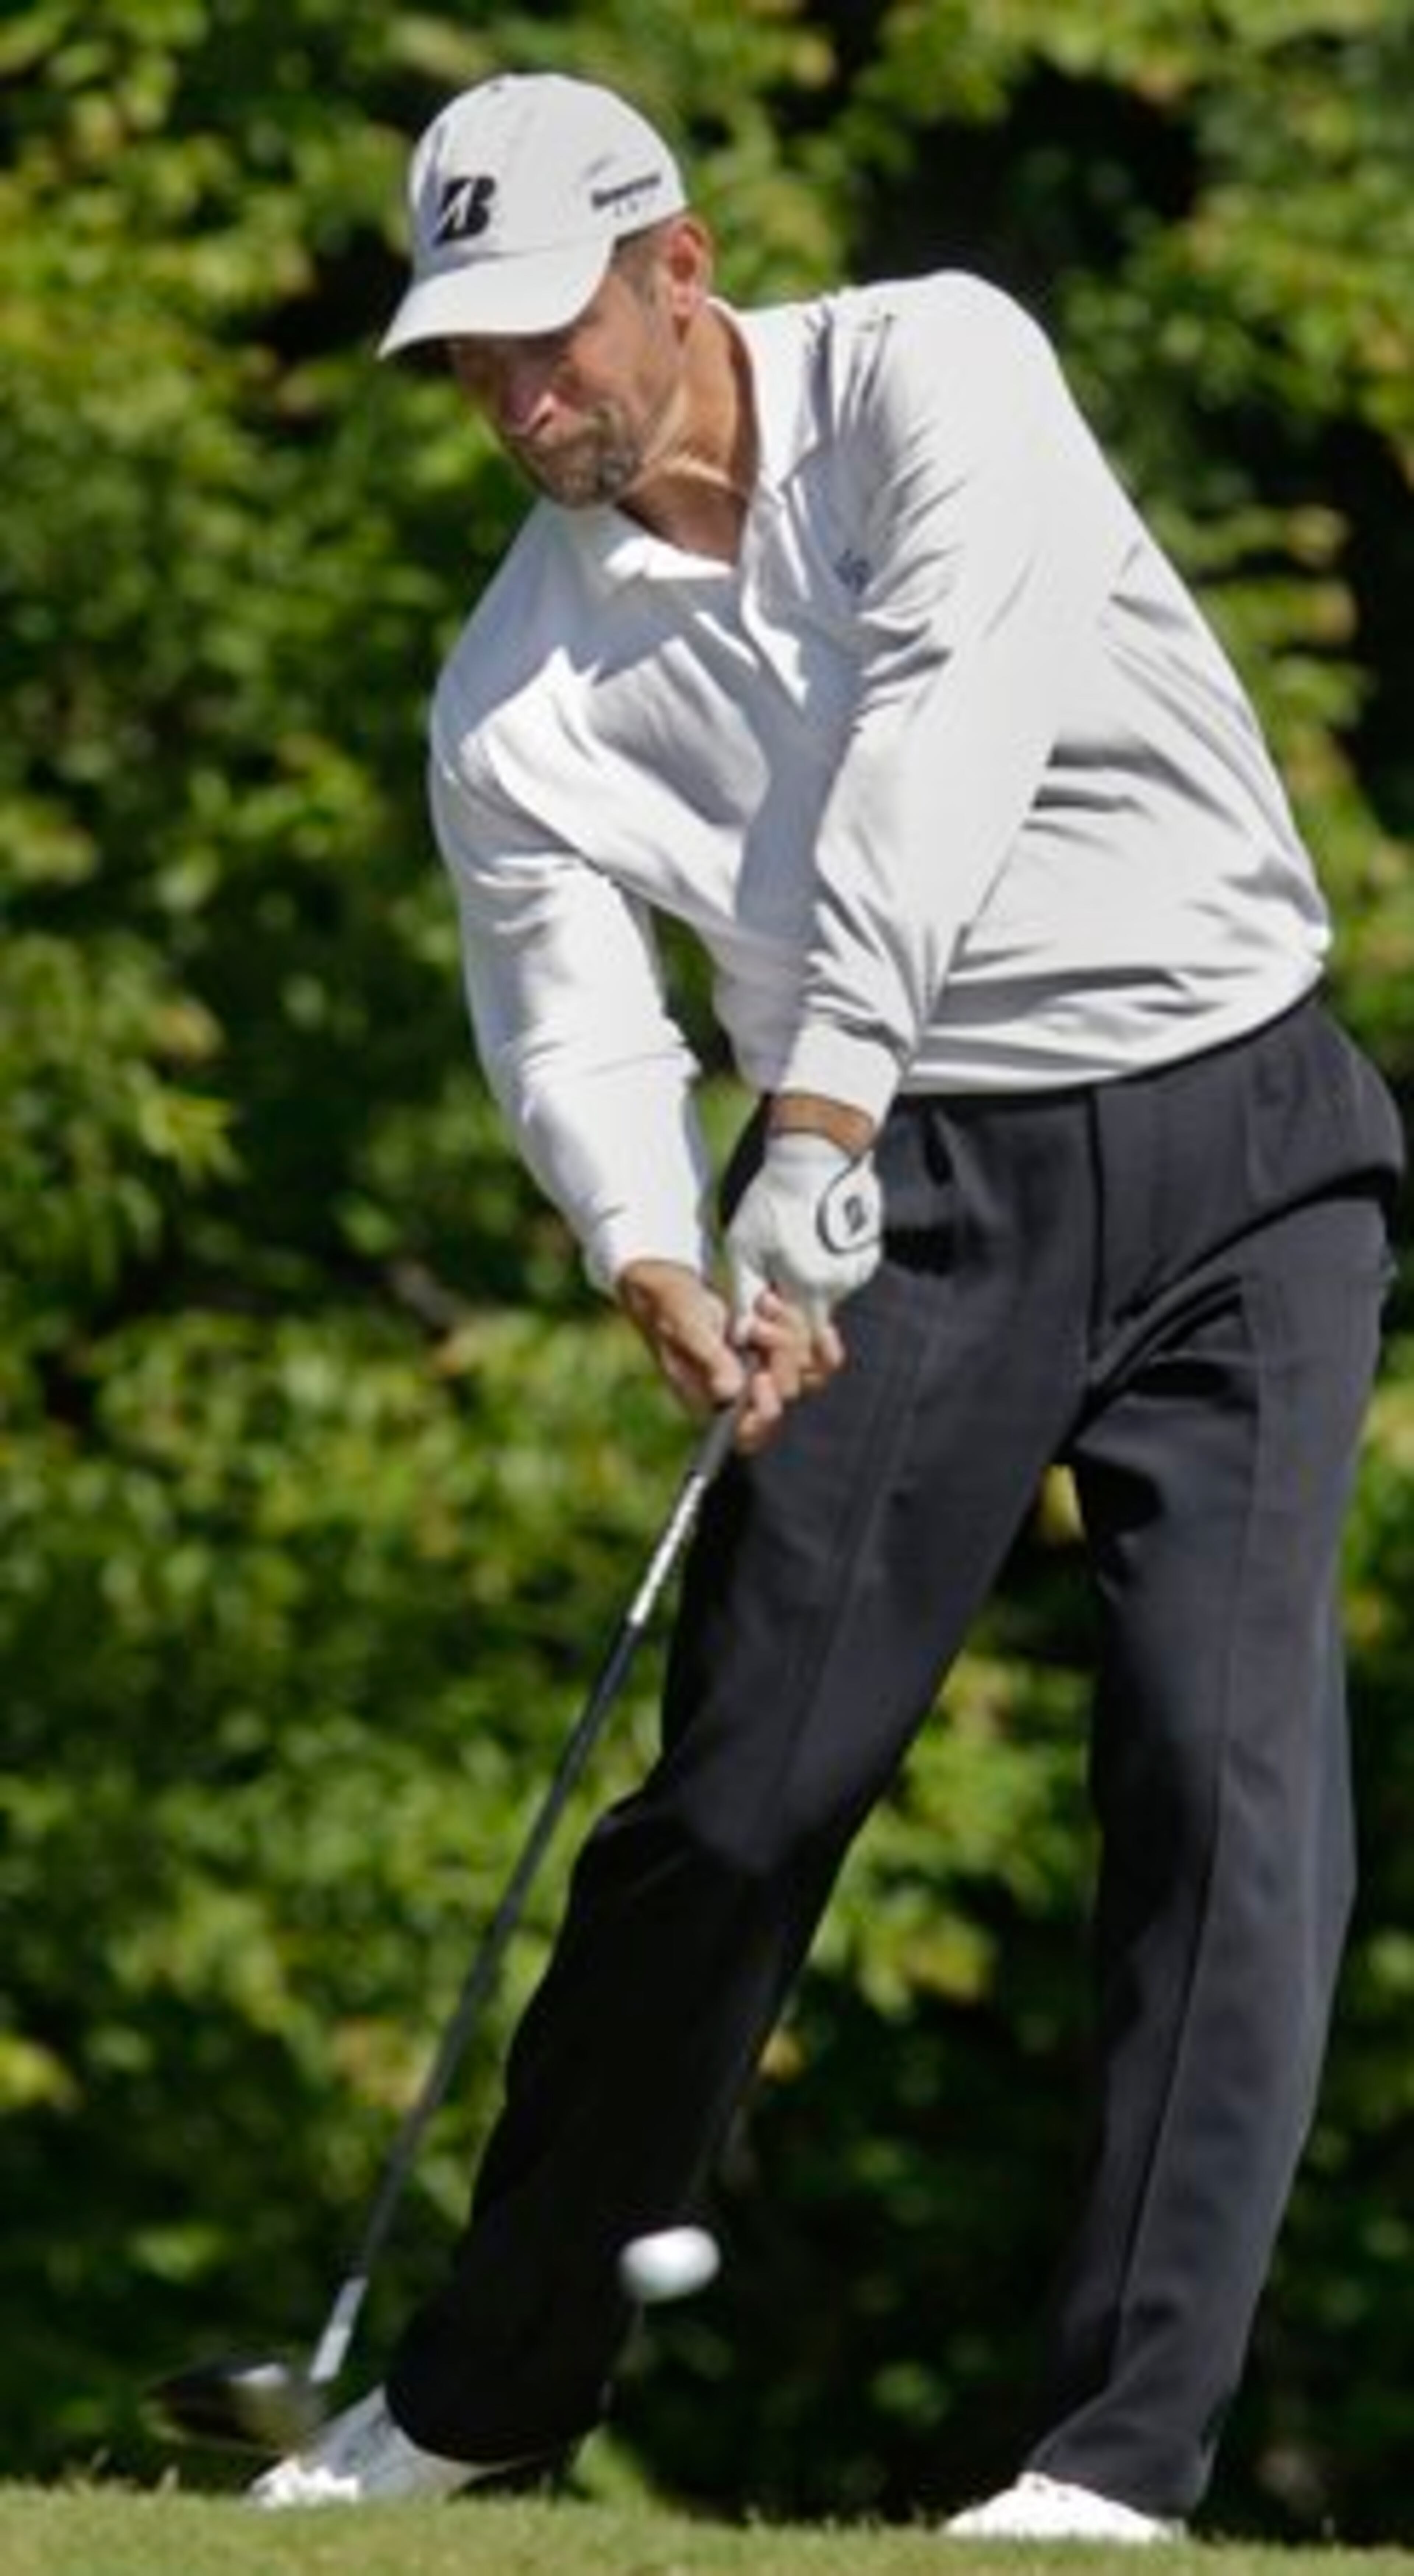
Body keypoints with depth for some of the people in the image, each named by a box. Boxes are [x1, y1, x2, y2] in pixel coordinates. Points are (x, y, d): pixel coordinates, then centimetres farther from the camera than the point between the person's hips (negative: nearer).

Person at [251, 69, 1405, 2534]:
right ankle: (485, 2392, 13)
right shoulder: (520, 690, 1)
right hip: (919, 1193, 2)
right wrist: (661, 1267, -29)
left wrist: (822, 1122, -30)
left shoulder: (931, 372, -9)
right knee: (742, 1776, -1)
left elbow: (940, 742, -22)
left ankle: (1132, 2441, -15)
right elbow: (574, 1028, -7)